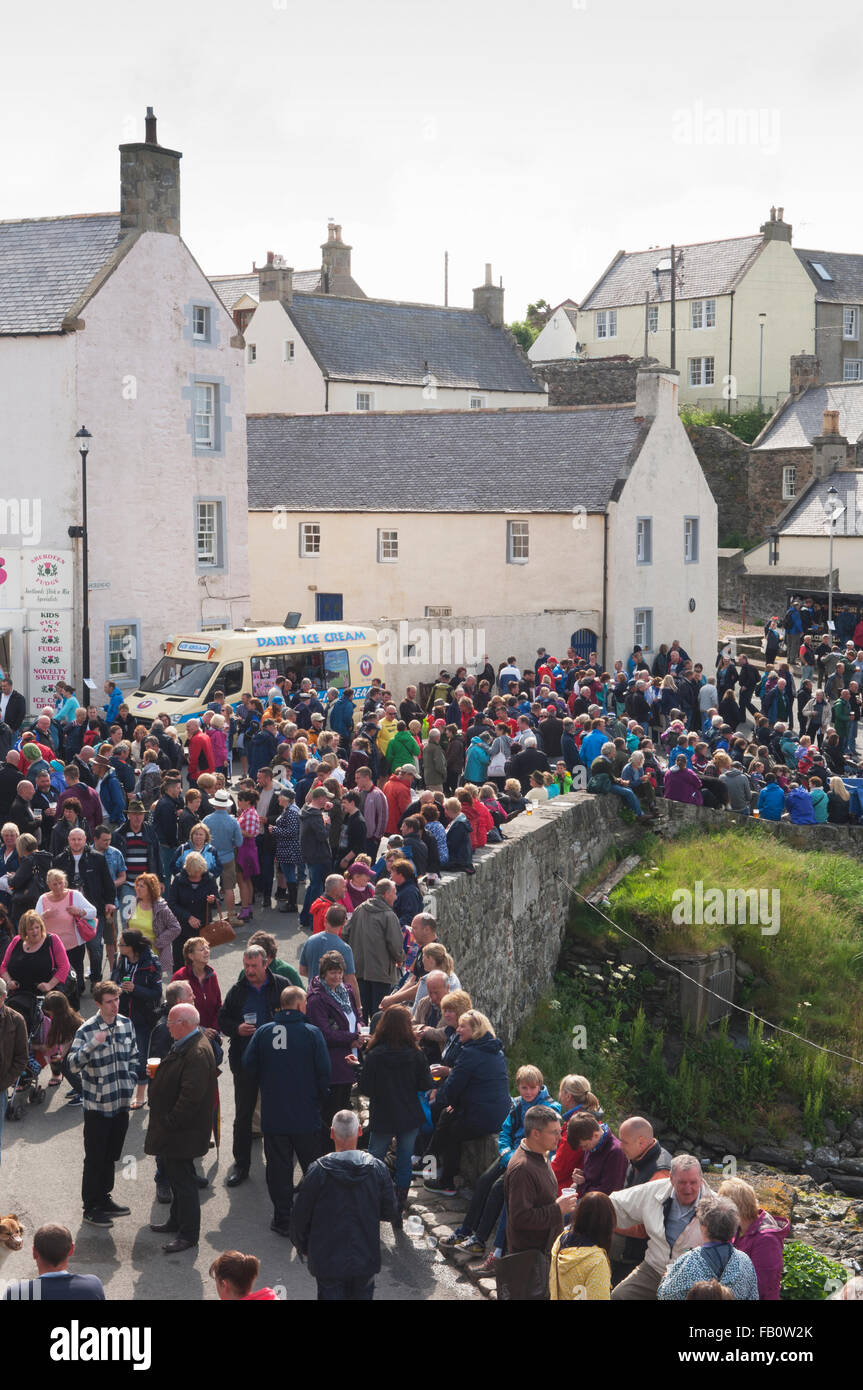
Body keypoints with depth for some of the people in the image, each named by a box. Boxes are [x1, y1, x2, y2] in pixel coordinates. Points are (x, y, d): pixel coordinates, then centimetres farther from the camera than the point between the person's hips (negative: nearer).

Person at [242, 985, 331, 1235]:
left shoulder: (263, 1033, -4)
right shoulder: (312, 1033, -10)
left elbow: (248, 1066, 0)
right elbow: (324, 1071, -11)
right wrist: (320, 1098, 6)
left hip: (272, 1115, 2)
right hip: (306, 1116, -1)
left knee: (278, 1167, 10)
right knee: (312, 1167, 14)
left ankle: (282, 1219, 12)